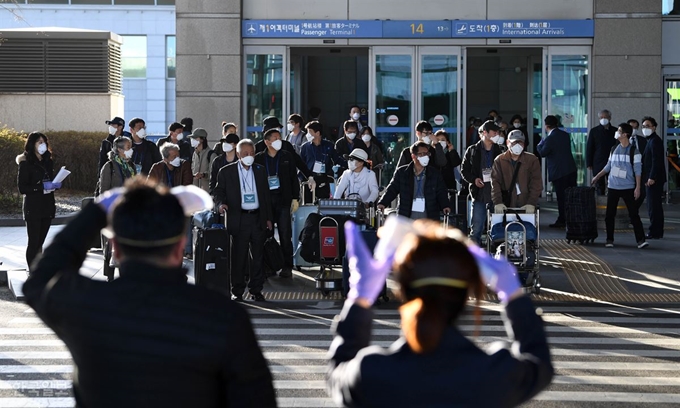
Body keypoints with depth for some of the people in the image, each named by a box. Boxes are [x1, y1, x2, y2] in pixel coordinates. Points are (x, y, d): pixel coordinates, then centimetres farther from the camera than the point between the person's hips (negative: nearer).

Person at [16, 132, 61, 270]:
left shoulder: (48, 162, 13)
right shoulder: (26, 163, -8)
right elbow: (22, 188, -13)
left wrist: (55, 185, 4)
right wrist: (41, 187, -21)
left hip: (47, 207, 6)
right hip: (33, 208, -6)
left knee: (39, 243, 8)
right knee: (33, 243, -4)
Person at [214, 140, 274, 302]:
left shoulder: (261, 171, 12)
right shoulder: (226, 172, 3)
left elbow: (266, 195, 14)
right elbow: (218, 191, 4)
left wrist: (269, 218, 10)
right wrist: (221, 203, -18)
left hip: (258, 219, 3)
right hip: (238, 219, -3)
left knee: (258, 256, 5)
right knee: (239, 256, -1)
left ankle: (256, 289, 13)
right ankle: (237, 291, 6)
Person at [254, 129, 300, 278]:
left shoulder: (287, 157, 7)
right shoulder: (258, 159, 5)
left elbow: (293, 178, 8)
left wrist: (295, 198, 1)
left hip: (283, 200, 0)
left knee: (285, 236, -3)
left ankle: (287, 267, 0)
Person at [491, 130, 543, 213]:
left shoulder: (532, 160, 4)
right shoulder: (499, 161, 6)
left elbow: (536, 183, -2)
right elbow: (495, 183, -2)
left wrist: (531, 203, -15)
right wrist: (498, 202, -16)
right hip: (506, 207, 0)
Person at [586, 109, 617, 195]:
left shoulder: (615, 131, 8)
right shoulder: (594, 131, 6)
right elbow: (589, 148, 6)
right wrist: (589, 164, 1)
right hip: (598, 164, -1)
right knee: (599, 186, 0)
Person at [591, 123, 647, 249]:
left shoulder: (633, 151, -7)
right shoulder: (614, 150, 7)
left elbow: (638, 171, -8)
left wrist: (638, 188, -12)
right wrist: (597, 177, 17)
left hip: (628, 188, -5)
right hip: (613, 187, 5)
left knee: (633, 214, -7)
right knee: (609, 215, 5)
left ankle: (640, 240, -7)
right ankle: (609, 240, 14)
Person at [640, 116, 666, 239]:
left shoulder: (655, 141, -13)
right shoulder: (651, 140, 18)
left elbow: (656, 161, -20)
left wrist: (652, 178, -23)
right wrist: (646, 178, 17)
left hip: (653, 180, -11)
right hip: (653, 179, 11)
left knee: (653, 207, -9)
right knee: (656, 207, 13)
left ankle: (654, 232, -8)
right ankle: (658, 232, 18)